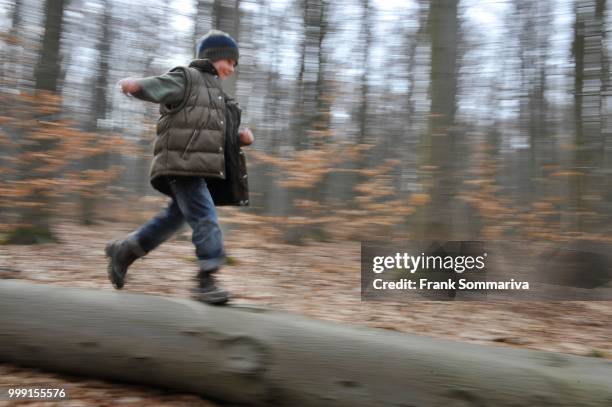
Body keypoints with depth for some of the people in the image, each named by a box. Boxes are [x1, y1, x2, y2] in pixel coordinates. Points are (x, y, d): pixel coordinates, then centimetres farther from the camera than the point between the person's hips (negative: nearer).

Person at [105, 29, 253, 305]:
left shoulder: (216, 93, 27)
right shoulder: (186, 78, 1)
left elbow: (220, 135, 29)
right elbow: (156, 87, -17)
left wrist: (241, 137, 11)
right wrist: (135, 85, -39)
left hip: (202, 168, 9)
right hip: (181, 164, -9)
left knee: (175, 217, 16)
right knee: (205, 218, -14)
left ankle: (123, 251, 30)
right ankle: (206, 280, -9)